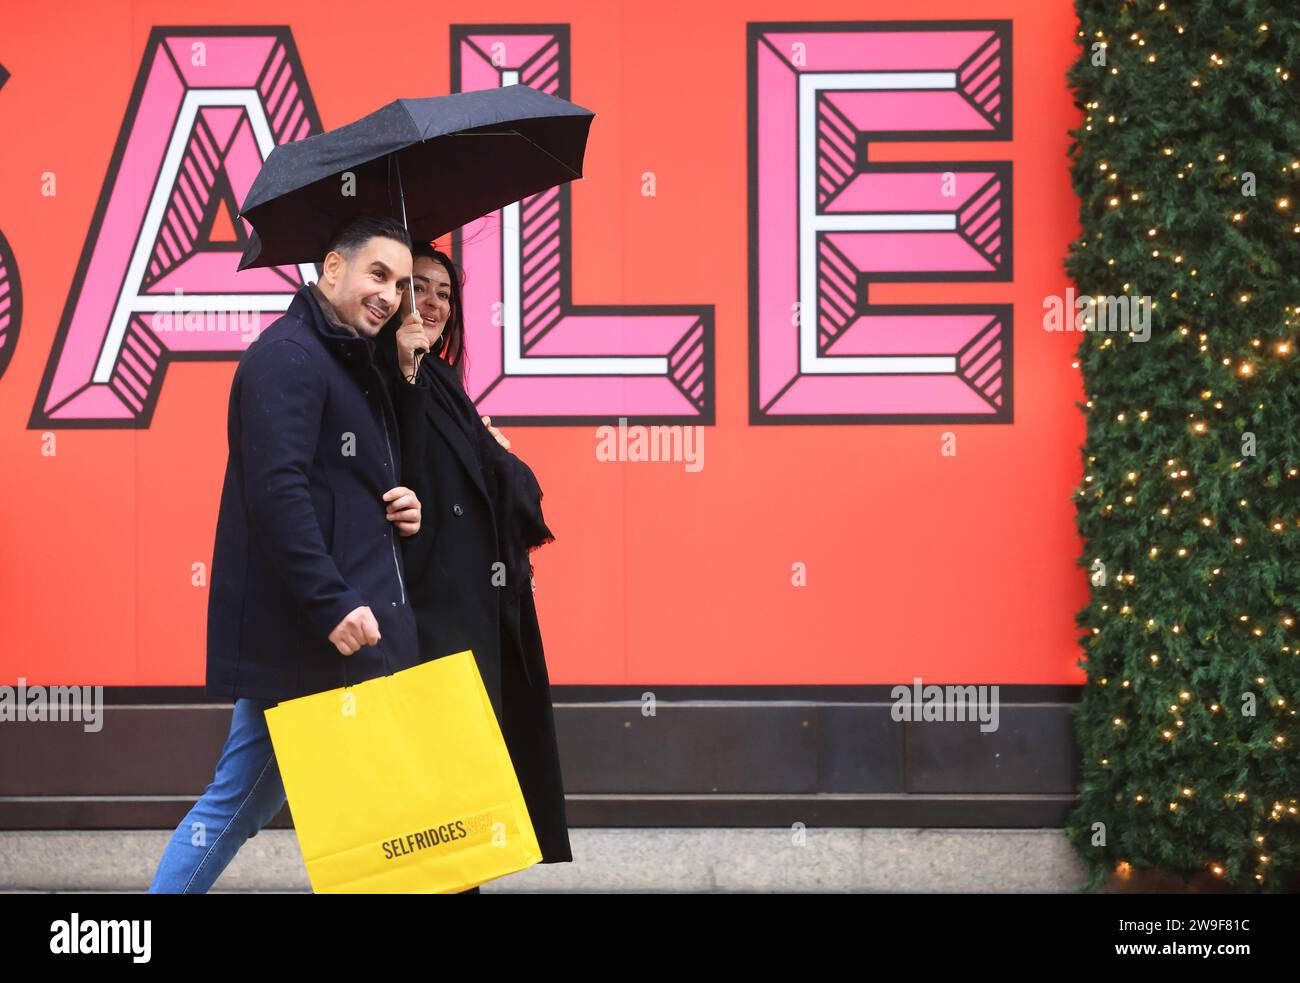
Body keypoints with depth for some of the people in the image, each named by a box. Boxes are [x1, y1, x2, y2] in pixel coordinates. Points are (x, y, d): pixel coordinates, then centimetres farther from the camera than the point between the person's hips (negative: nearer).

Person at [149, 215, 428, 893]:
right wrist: (333, 605, -26)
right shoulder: (288, 357, -12)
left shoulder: (354, 366, 20)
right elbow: (277, 492, -22)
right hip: (298, 635, -10)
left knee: (244, 797, 13)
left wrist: (400, 511, 7)